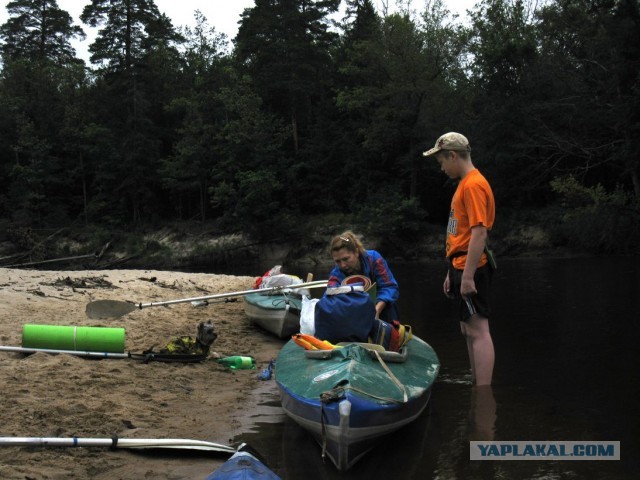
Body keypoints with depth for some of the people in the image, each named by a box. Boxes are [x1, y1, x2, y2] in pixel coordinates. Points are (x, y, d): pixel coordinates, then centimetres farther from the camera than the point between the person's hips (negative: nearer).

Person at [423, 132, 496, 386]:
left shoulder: (473, 184, -13)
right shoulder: (465, 184, 18)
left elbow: (479, 232, -22)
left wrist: (467, 276, -24)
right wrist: (452, 273, 22)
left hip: (471, 268, -11)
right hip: (463, 267, 11)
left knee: (478, 330, -10)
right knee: (469, 330, 15)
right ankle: (477, 386, 24)